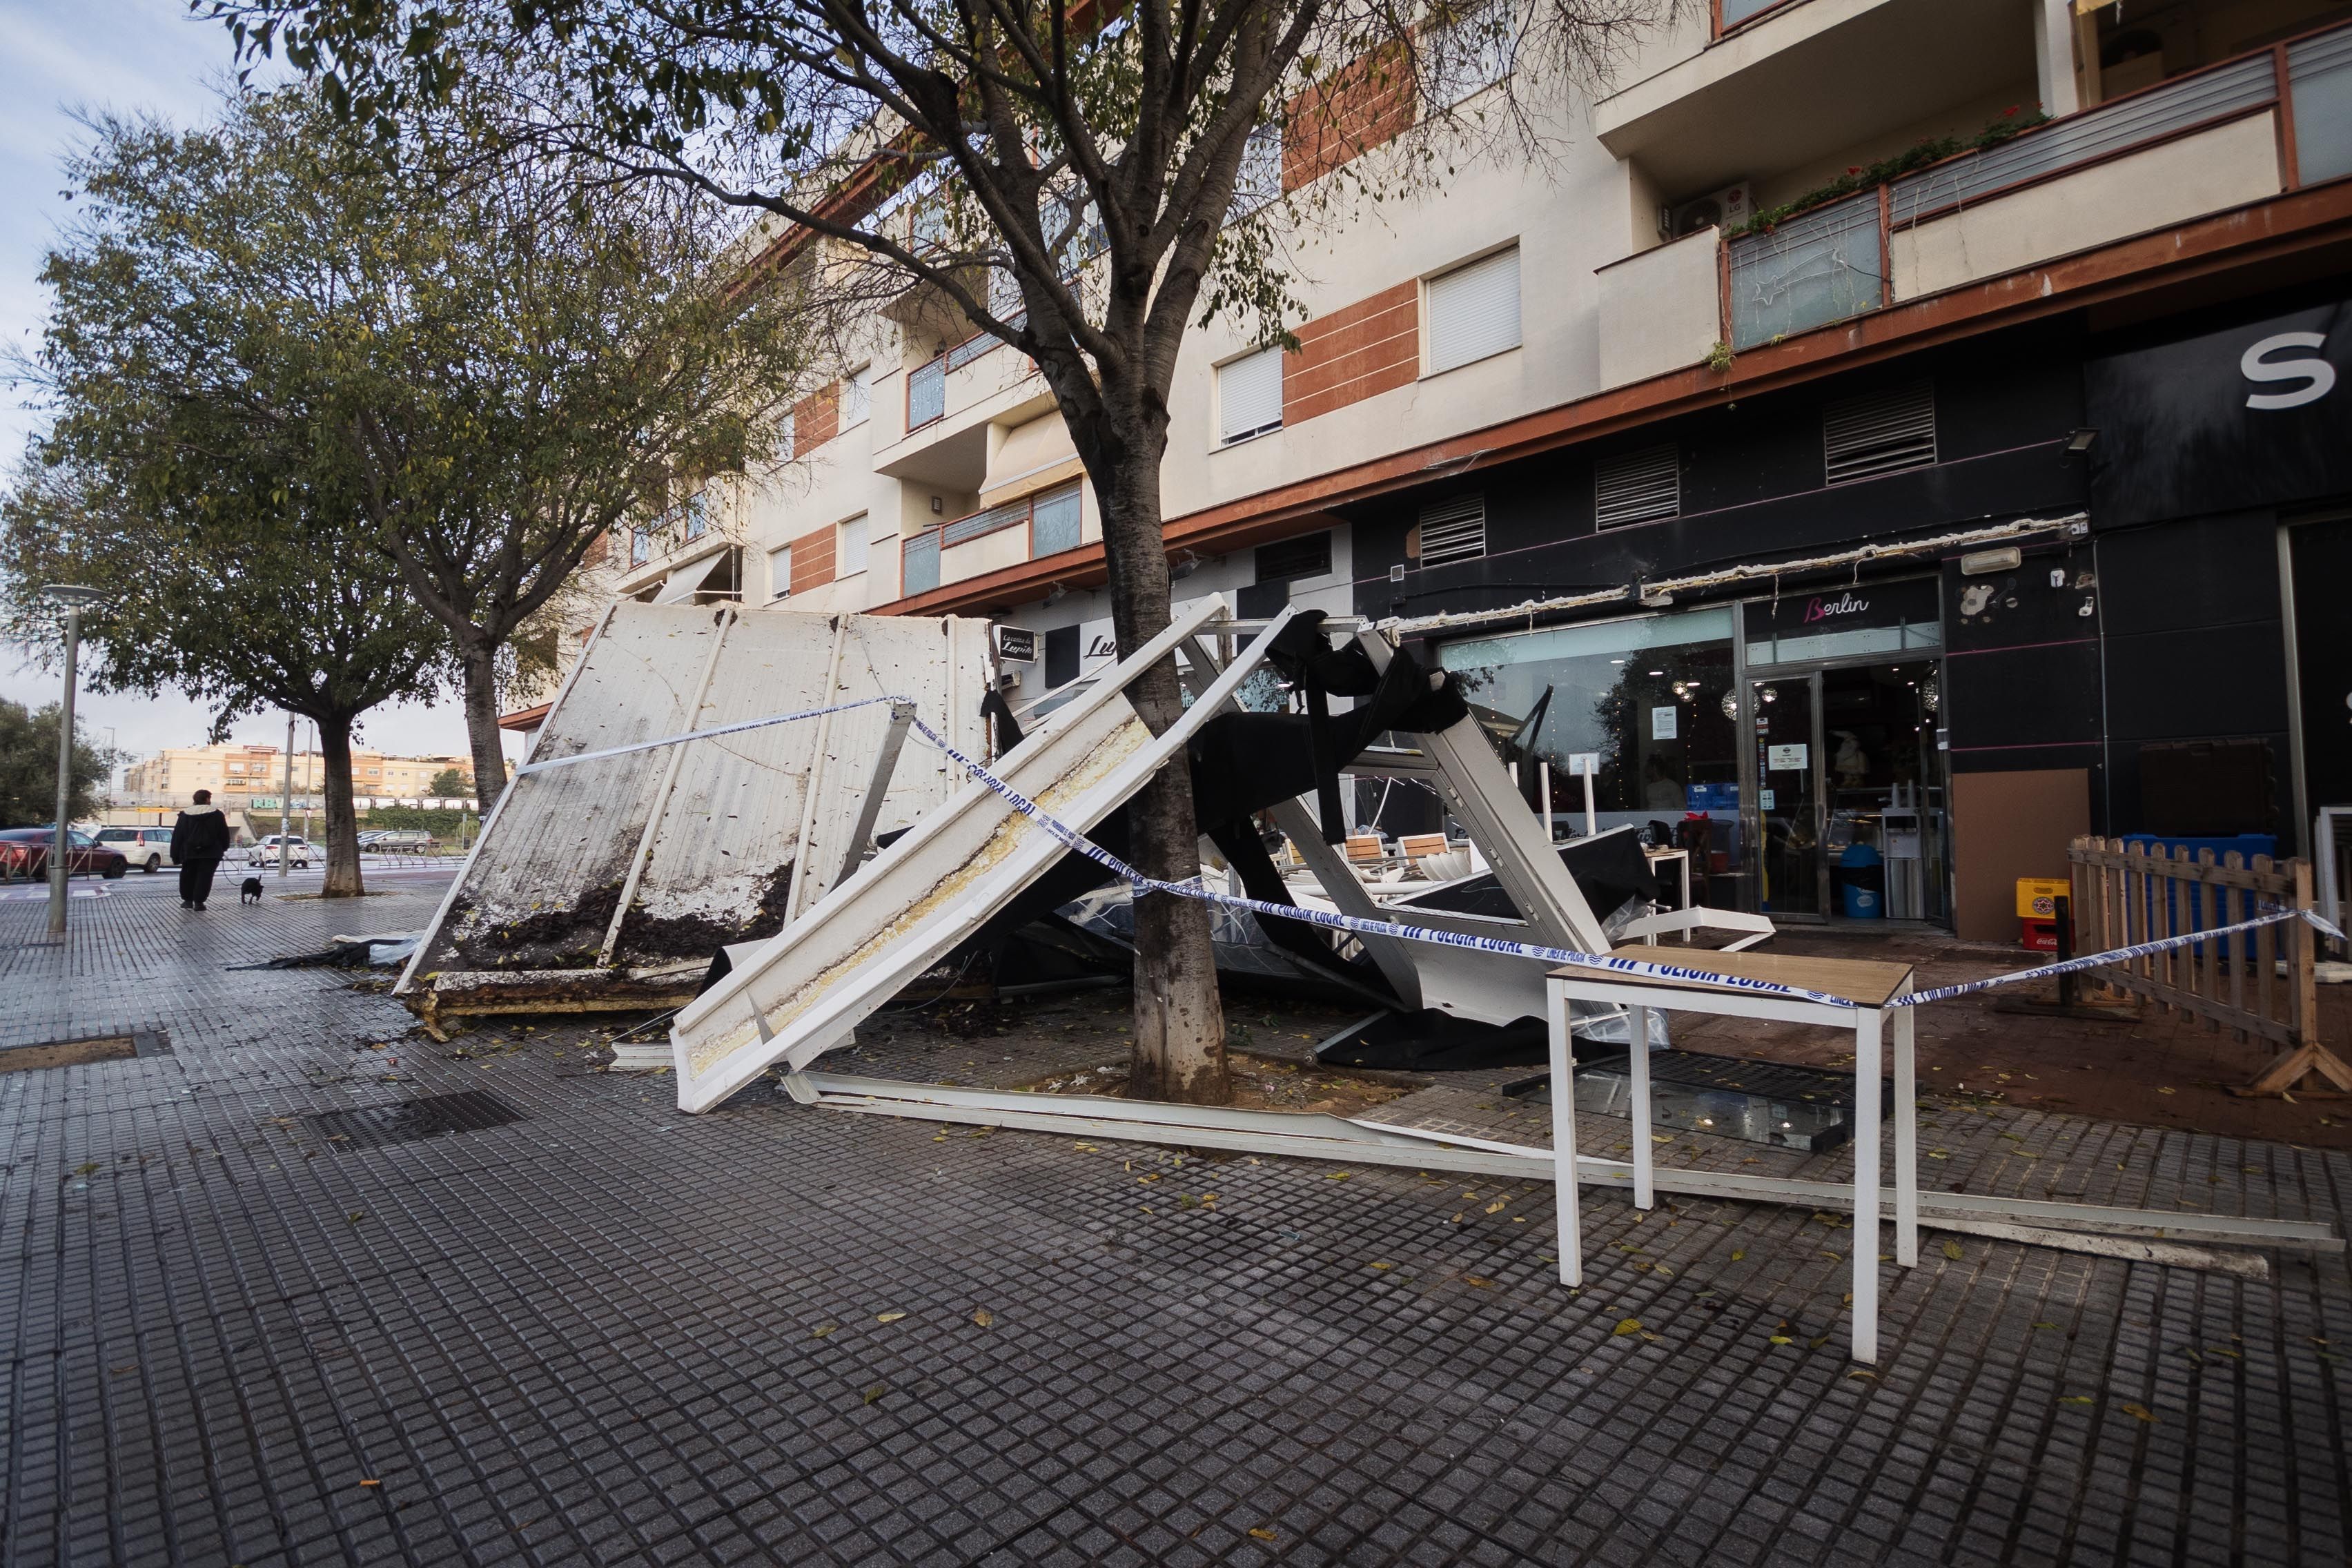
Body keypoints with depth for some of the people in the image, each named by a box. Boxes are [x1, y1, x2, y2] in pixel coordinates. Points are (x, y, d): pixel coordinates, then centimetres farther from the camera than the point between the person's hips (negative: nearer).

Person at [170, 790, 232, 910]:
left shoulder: (185, 815, 6)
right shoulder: (217, 814, -1)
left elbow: (177, 836, 5)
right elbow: (224, 833, 2)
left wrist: (175, 856, 9)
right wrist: (224, 847, 16)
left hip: (189, 853, 3)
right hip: (210, 853, -2)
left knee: (188, 877, 17)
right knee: (204, 877, -2)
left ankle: (187, 900, 19)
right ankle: (199, 902, -6)